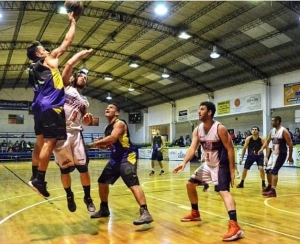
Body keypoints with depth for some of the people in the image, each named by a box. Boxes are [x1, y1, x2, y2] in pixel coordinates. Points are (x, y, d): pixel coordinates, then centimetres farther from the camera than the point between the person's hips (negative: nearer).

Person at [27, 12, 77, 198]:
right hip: (51, 107, -9)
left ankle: (35, 176, 16)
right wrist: (73, 23, 18)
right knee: (49, 143, -10)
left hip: (40, 106, 9)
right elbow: (67, 41, 6)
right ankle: (39, 180, -12)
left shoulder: (34, 68, 22)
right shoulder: (49, 60, 2)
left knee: (41, 142, 12)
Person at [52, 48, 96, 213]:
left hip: (75, 133, 4)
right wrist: (83, 53, 6)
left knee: (83, 167, -1)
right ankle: (69, 196, 26)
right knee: (64, 168, 5)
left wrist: (88, 119, -1)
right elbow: (69, 64, -5)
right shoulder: (65, 86, 7)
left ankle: (87, 197, 16)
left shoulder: (84, 101, 21)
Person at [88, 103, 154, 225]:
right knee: (102, 182, 15)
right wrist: (99, 145, -2)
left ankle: (145, 213, -24)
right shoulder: (107, 128, 15)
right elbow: (108, 144, 20)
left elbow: (112, 138, -28)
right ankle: (104, 209, 31)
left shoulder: (120, 123, -12)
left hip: (127, 157, -10)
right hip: (115, 158, 10)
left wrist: (94, 143, -19)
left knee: (133, 184, -23)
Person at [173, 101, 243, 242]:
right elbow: (192, 148, -10)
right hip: (208, 164, 8)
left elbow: (230, 149, -19)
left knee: (223, 191, -26)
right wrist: (184, 162, -28)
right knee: (190, 184, 13)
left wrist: (232, 171, -21)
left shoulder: (220, 128, -21)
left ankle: (235, 226, -32)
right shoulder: (197, 130, -2)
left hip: (221, 165, -8)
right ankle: (195, 214, 31)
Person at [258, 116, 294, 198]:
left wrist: (290, 156, -13)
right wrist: (262, 149, -5)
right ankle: (270, 186, 33)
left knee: (274, 171, -14)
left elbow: (290, 143, -14)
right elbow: (267, 141, 12)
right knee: (268, 170, 12)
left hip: (281, 154, -8)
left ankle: (273, 191, -10)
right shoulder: (272, 131, 6)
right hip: (273, 153, 8)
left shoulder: (284, 131, -16)